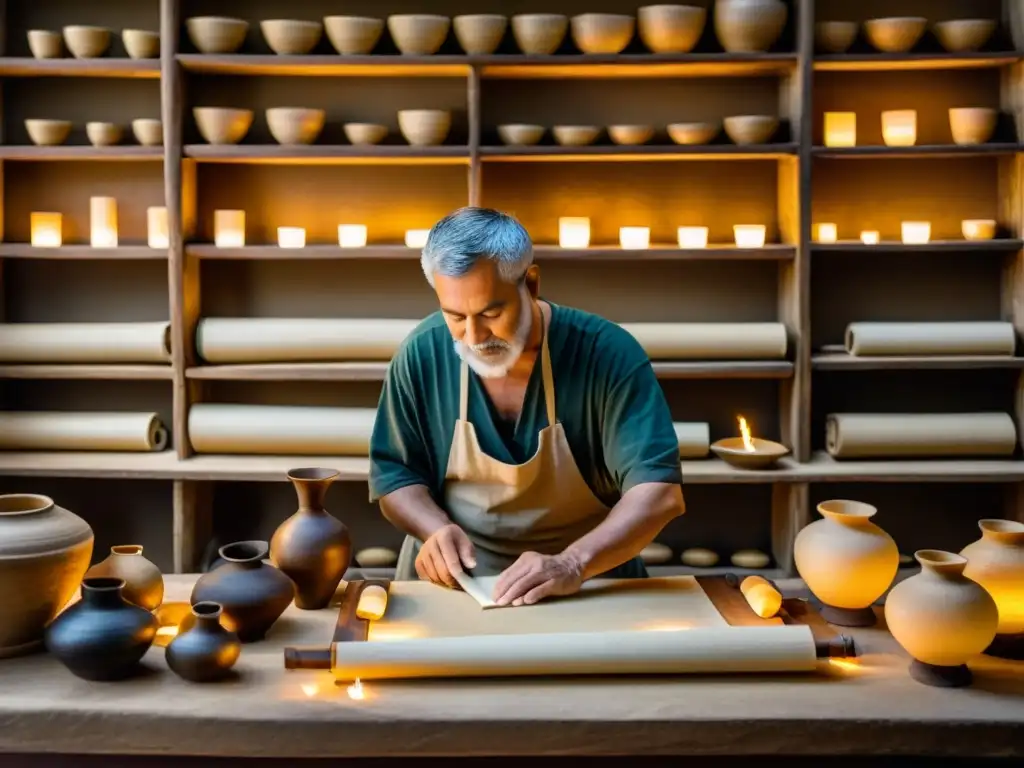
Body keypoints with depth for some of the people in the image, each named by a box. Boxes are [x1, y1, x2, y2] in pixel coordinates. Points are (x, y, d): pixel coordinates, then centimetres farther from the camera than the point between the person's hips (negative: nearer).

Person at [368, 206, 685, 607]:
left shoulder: (607, 353, -15)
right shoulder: (421, 355, -7)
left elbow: (659, 491, -19)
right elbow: (393, 473, 5)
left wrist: (572, 564, -33)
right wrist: (438, 528, -15)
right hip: (453, 580, 0)